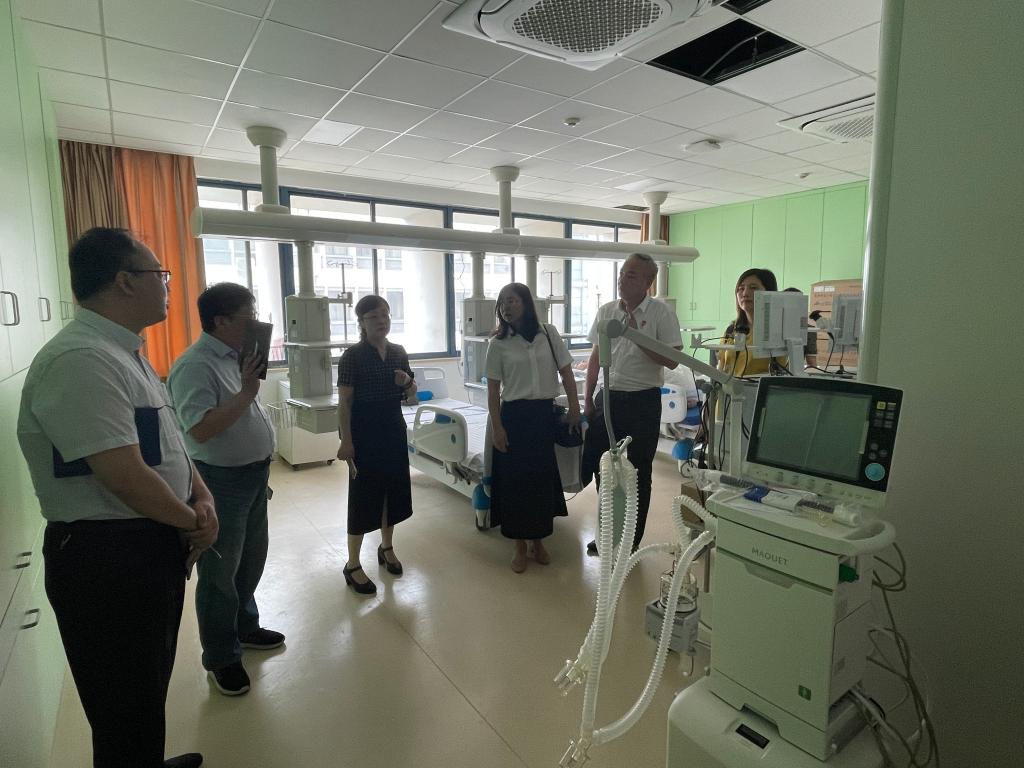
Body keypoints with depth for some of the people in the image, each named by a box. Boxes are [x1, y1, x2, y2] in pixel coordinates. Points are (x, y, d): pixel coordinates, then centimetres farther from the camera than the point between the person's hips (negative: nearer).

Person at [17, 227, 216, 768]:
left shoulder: (123, 353, 9)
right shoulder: (81, 359, -24)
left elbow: (165, 441, 14)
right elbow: (126, 477, -28)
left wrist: (201, 496, -2)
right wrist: (192, 520, -11)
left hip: (151, 547, 10)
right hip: (108, 559, -10)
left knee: (149, 689, 28)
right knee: (126, 709, 11)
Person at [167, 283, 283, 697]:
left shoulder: (235, 357, 6)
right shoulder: (195, 365, -20)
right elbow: (201, 429, -28)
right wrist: (246, 392, -27)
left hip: (253, 476, 9)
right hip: (221, 481, -9)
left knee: (251, 560, 21)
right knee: (220, 572, 7)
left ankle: (245, 627, 41)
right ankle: (221, 657, 24)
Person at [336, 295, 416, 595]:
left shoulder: (399, 352, 6)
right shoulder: (352, 356, -10)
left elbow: (411, 397, 12)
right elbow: (344, 402, -12)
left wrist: (408, 383, -10)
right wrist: (346, 441, -17)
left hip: (394, 429, 6)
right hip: (364, 432, -6)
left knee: (393, 489, 14)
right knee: (363, 494, 0)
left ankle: (387, 548, 35)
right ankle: (353, 565, 14)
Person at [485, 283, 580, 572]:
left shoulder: (548, 334, 2)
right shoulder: (498, 343, -2)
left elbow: (566, 373, 6)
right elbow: (493, 389, -2)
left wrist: (575, 408, 3)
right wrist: (497, 427, -7)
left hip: (545, 414, 2)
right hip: (514, 415, -1)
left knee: (543, 477, 9)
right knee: (515, 479, 3)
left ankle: (538, 541, 29)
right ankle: (520, 546, 22)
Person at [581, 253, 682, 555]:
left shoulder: (661, 313, -8)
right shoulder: (606, 311, 5)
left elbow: (672, 361, -12)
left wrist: (638, 336, -21)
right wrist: (587, 400, 8)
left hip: (643, 401, -4)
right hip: (608, 397, 5)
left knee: (639, 473, 7)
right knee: (598, 465, 9)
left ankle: (631, 541, 25)